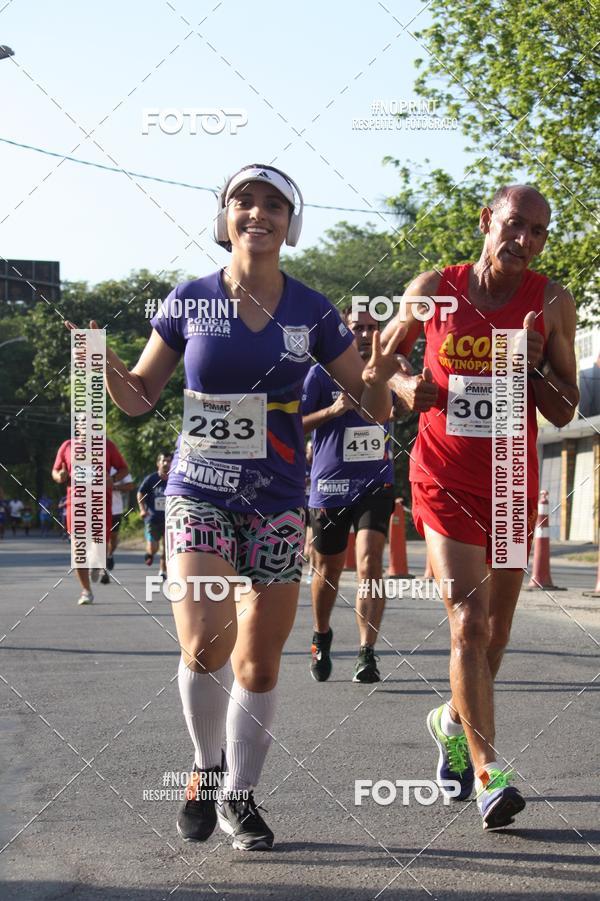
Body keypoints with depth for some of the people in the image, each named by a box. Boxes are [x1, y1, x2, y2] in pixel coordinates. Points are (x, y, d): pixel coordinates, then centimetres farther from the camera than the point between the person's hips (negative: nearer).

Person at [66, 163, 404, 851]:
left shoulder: (312, 313, 2)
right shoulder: (189, 301, 0)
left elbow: (374, 408, 6)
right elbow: (138, 397, 6)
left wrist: (379, 378, -17)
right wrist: (105, 366, -15)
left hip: (278, 502, 1)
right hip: (198, 493, -1)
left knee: (259, 662, 3)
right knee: (205, 645, -19)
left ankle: (239, 796, 22)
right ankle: (207, 765, 8)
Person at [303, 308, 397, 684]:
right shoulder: (322, 374, -1)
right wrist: (332, 410, -19)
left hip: (376, 484, 1)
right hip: (330, 485, 0)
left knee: (370, 561, -18)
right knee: (328, 570, 12)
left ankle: (367, 654, -19)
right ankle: (322, 636, 38)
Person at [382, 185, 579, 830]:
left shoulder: (551, 303, -2)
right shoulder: (433, 290, -3)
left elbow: (564, 413, 1)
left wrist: (535, 368, -18)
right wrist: (404, 385, -8)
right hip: (445, 479, -2)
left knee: (496, 626, 13)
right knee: (468, 623, -14)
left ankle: (454, 722, 40)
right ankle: (488, 775, -14)